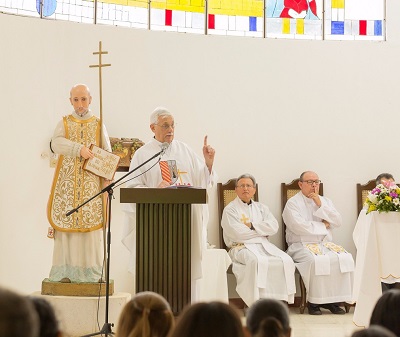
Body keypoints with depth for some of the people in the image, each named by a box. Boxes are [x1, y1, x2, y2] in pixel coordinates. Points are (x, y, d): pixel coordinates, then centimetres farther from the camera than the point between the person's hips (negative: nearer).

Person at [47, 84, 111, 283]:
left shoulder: (99, 125, 11)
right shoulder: (64, 123, 10)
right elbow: (56, 144, -10)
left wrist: (107, 182, -8)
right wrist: (79, 149, -23)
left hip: (92, 184, 0)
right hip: (67, 183, 0)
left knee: (92, 223, -6)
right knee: (66, 222, -5)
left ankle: (92, 272, -3)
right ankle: (65, 272, -2)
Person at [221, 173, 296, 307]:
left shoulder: (261, 208, 23)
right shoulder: (230, 210, 7)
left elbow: (274, 227, 6)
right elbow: (237, 233, -9)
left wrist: (252, 225, -5)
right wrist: (262, 230, 2)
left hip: (264, 245, 5)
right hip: (241, 246, -5)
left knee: (286, 261, -22)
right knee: (258, 261, -37)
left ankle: (280, 299, -21)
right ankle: (257, 301, -36)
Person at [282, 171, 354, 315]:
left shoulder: (325, 201, 19)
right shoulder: (292, 203, 2)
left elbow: (338, 222, 4)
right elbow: (298, 226, -15)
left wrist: (320, 205, -4)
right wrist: (323, 225, -4)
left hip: (325, 243, 5)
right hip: (302, 245, -5)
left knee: (345, 258, -23)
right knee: (316, 260, -35)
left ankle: (334, 300, -19)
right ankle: (314, 302, -24)